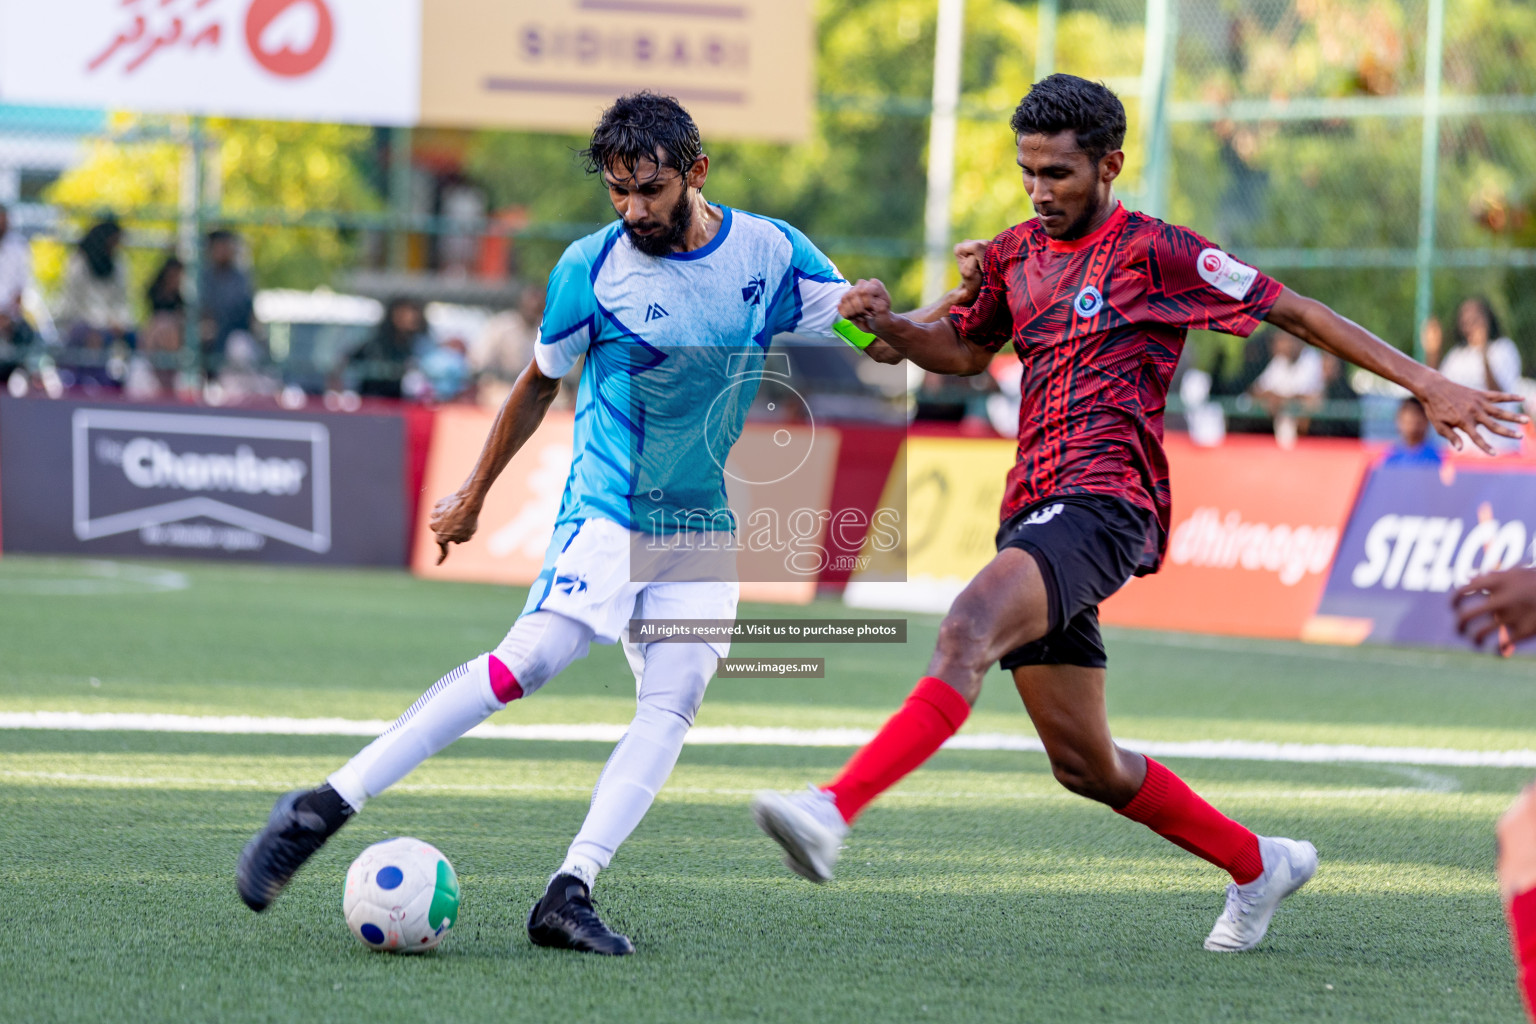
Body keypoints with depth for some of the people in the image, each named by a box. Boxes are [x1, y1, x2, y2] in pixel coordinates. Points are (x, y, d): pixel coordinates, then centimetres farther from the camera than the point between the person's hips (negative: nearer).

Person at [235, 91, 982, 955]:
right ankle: (325, 808, -20)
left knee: (674, 699, -16)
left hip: (709, 528, 3)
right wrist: (474, 495, 18)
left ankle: (572, 892, -19)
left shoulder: (770, 253, 0)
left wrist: (959, 307, -15)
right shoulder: (592, 267, -5)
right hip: (606, 513, -3)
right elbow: (541, 383, 11)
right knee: (527, 662, -22)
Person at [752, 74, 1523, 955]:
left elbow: (1293, 310, 0)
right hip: (1035, 512, 8)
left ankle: (833, 813, -48)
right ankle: (1259, 866, 31)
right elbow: (964, 351, 32)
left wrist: (1426, 383, -3)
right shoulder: (1016, 256, 17)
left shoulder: (1156, 251, -3)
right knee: (1084, 763, 11)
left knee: (969, 627, -33)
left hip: (1103, 505, -8)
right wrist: (889, 327, 10)